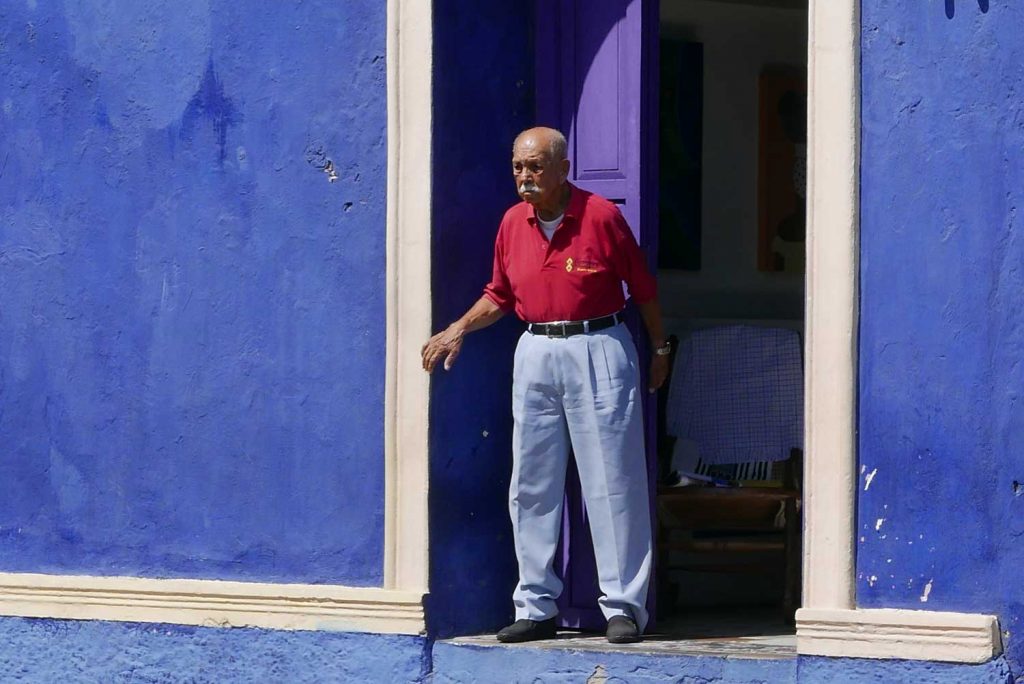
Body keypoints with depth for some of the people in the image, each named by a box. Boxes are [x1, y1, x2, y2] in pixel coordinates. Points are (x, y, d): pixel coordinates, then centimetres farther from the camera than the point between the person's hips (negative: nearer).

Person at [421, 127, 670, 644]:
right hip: (536, 354, 5)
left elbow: (642, 287, 1)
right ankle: (536, 607, 12)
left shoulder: (601, 216, -7)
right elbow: (500, 295, 18)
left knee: (612, 483, -4)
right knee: (531, 487, 5)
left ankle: (624, 606, 0)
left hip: (598, 351, -5)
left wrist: (659, 348, 6)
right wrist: (459, 328, 4)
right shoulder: (513, 223, 7)